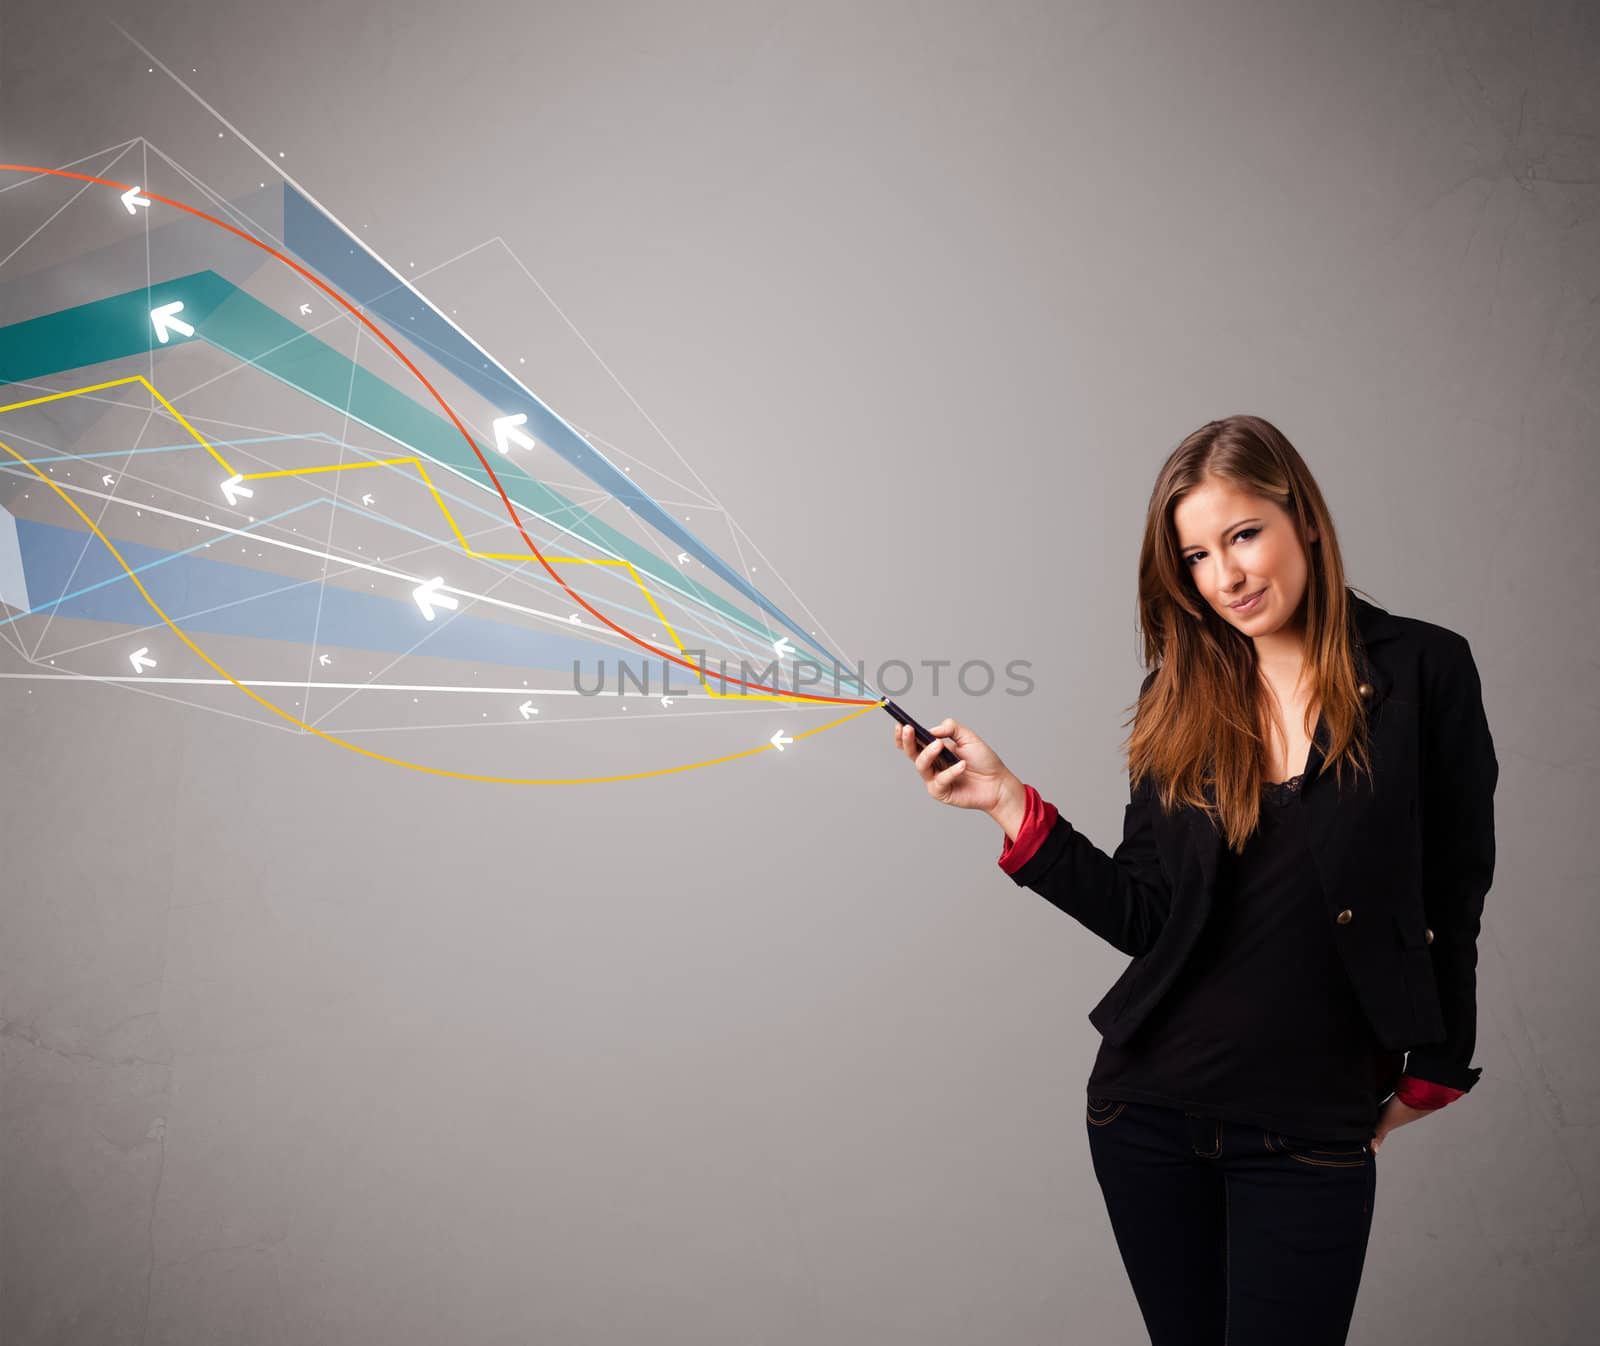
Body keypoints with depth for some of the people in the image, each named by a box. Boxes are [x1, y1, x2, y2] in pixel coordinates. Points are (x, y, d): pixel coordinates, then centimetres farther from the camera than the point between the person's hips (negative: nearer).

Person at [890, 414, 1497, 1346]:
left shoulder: (1423, 671, -7)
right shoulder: (1180, 699, 1)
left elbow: (1454, 891, 0)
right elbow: (1144, 919, -2)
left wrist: (1435, 1071, 7)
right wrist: (1008, 802, -9)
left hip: (1314, 1131, -2)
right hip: (1151, 1111, 3)